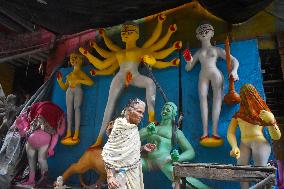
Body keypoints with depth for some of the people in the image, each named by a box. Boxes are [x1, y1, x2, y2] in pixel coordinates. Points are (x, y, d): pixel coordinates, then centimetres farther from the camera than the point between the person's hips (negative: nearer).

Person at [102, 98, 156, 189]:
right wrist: (110, 176, -21)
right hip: (124, 173, -7)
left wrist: (142, 148, 0)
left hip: (135, 171, 7)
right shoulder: (120, 127, -19)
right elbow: (107, 153, -18)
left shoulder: (134, 128, 2)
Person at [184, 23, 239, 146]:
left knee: (217, 98, -16)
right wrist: (189, 61, 0)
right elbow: (188, 68, 22)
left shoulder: (217, 50, 19)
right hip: (203, 75, 2)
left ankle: (214, 132, -24)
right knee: (203, 98, -17)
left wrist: (234, 71, -8)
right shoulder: (198, 53, 25)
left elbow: (234, 60, 12)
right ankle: (205, 132, -25)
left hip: (215, 73, -1)